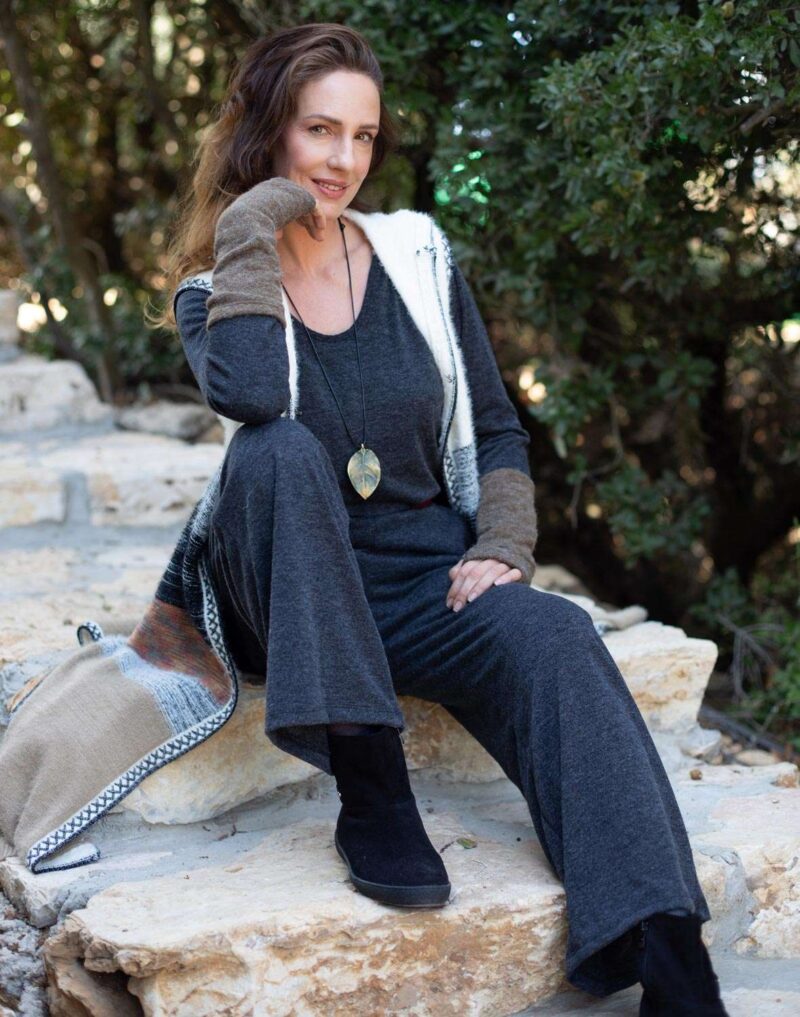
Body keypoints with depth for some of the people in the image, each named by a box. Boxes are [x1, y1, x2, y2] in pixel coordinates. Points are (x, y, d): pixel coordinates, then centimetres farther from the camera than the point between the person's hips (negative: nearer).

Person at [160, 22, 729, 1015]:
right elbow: (250, 396, -23)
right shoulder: (216, 287, 3)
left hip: (427, 577, 2)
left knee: (554, 637, -30)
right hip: (291, 598, -1)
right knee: (280, 451, -33)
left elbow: (495, 430, 11)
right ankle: (371, 795, -32)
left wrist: (502, 548, -6)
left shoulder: (416, 255, 10)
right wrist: (254, 232, -13)